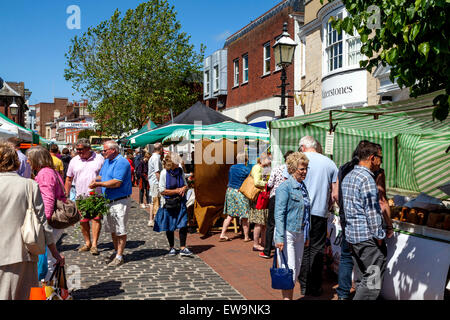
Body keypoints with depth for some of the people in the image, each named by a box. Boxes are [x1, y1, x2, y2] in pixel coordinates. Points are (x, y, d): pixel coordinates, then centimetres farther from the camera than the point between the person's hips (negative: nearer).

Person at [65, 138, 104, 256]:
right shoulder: (74, 161, 8)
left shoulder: (99, 159, 1)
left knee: (96, 219, -7)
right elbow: (69, 179, 15)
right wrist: (66, 195, 12)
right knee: (83, 221, 8)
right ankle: (87, 243, 22)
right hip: (81, 196, 3)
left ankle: (94, 244, -2)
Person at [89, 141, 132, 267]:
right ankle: (116, 251, 31)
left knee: (120, 230, -1)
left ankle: (119, 256, 6)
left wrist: (99, 184, -19)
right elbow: (101, 175, 20)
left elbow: (116, 182, -24)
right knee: (112, 229, 17)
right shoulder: (107, 161, 14)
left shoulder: (121, 162, -16)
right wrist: (96, 180, -4)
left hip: (120, 201, -9)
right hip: (109, 200, 9)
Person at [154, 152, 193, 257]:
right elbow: (162, 191, -11)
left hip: (180, 202, 3)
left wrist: (183, 188, -9)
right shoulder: (164, 173, -10)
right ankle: (171, 247, 26)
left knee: (183, 225, -7)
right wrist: (176, 190, -14)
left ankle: (183, 248, 1)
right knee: (169, 227, 8)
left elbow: (185, 185, 15)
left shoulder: (180, 171, 4)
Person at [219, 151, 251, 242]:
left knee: (230, 215, 12)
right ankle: (246, 237, 14)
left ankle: (222, 235, 10)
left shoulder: (231, 168, 6)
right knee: (245, 217, 6)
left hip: (230, 191, 6)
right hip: (241, 193, -5)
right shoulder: (246, 169, -11)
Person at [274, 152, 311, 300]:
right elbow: (279, 214, -16)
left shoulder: (303, 186, 12)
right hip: (287, 233, -8)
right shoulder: (285, 187, -13)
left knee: (296, 270, 12)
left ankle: (289, 296, 24)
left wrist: (306, 236, 21)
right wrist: (279, 238, -21)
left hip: (300, 234, 8)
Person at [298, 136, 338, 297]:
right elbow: (335, 194, 5)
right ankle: (315, 288, 14)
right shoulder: (330, 163, 6)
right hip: (321, 213, 2)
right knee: (317, 250, 9)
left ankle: (304, 286, 12)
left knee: (303, 250, 7)